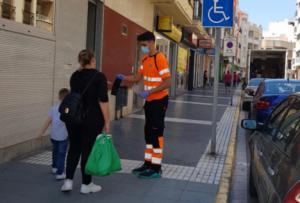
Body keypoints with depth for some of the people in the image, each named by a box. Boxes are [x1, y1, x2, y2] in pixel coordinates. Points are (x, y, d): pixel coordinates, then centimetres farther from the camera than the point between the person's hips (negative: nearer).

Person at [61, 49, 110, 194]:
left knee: (74, 148, 14)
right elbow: (103, 101, -15)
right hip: (92, 119, -5)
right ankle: (86, 184, 13)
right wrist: (107, 122, -11)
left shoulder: (74, 76, 7)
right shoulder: (99, 76, -10)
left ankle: (68, 181, 7)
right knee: (88, 150, 3)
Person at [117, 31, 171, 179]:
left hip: (159, 100, -9)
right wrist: (123, 78, -8)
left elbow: (167, 83, -20)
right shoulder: (145, 59, 10)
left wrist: (149, 92, -26)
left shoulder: (160, 59, -17)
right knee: (149, 132, 14)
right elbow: (137, 78, 9)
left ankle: (156, 168, 4)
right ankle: (148, 163, 24)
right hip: (149, 101, 9)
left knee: (156, 133, -4)